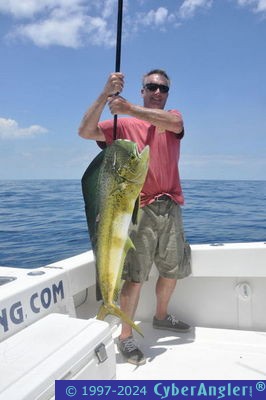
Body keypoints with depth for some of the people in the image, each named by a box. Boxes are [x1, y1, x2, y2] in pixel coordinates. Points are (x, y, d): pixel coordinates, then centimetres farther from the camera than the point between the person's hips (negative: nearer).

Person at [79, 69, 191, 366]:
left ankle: (161, 316, 40)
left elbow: (173, 122, -16)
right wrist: (105, 95, -21)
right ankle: (125, 338, 9)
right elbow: (85, 132, -11)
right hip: (140, 208, -4)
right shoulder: (124, 124, 3)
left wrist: (129, 108, -24)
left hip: (170, 208, 5)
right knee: (135, 275, -7)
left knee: (173, 269, 17)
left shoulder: (173, 118, 11)